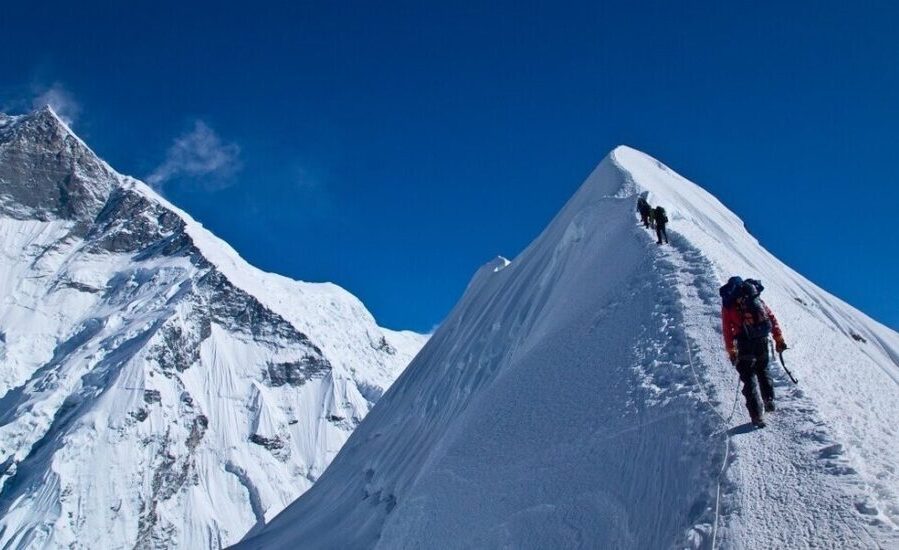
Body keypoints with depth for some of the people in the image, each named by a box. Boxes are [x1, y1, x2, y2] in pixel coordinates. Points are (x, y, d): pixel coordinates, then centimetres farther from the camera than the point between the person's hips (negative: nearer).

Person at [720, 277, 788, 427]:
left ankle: (757, 415, -6)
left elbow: (727, 330, 6)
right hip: (762, 341, 3)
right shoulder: (757, 298, 17)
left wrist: (730, 351, 9)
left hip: (745, 344, -3)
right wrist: (779, 339, 11)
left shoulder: (728, 303, 10)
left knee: (749, 378, 2)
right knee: (763, 371, 27)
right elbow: (772, 317, 11)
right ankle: (769, 400, 21)